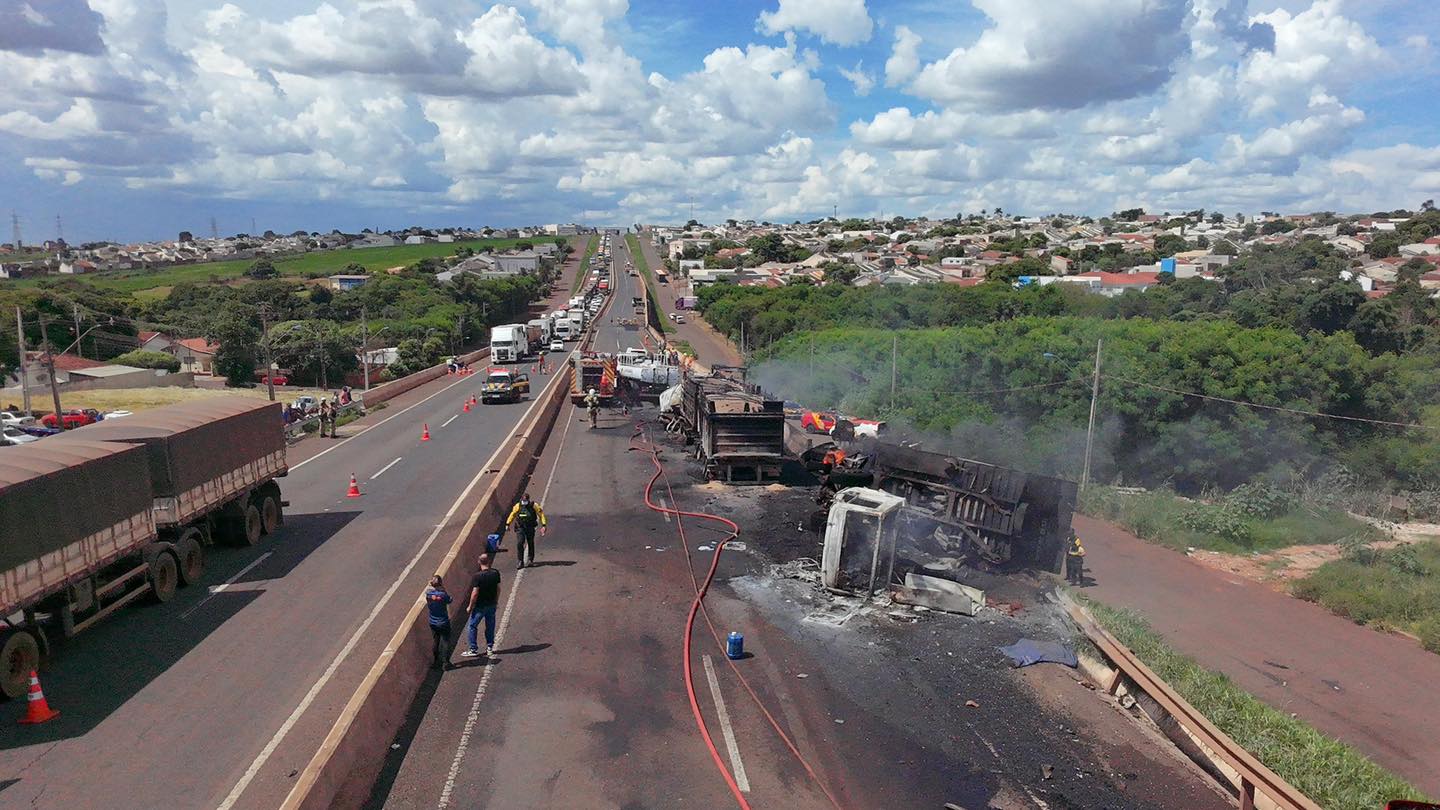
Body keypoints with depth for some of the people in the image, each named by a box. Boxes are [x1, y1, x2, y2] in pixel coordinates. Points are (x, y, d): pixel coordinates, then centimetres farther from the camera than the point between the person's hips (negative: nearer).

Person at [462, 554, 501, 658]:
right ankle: (490, 647, 24)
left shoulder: (477, 576, -20)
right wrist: (496, 601, 17)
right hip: (492, 604, 5)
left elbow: (475, 593, -20)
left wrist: (470, 606, -8)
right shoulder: (495, 573, -6)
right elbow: (498, 589, 3)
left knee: (472, 627, 9)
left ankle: (473, 649, 10)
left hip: (480, 606, -5)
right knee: (490, 626, 17)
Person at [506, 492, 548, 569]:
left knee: (531, 544, 12)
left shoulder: (534, 506, -8)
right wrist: (508, 524, 7)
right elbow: (512, 514, 10)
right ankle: (521, 562, -6)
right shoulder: (518, 506, -4)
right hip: (520, 528, 0)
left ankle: (531, 560, 30)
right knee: (520, 544, -12)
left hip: (530, 528, 0)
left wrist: (543, 525, -9)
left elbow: (541, 514, -2)